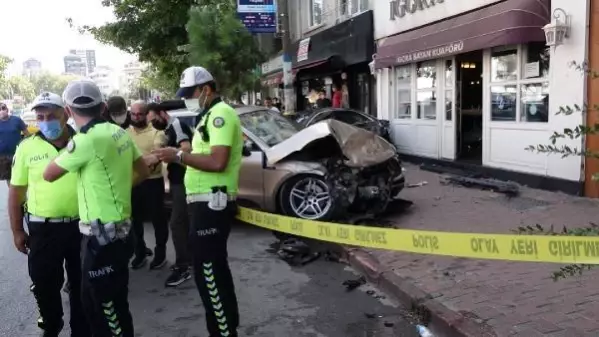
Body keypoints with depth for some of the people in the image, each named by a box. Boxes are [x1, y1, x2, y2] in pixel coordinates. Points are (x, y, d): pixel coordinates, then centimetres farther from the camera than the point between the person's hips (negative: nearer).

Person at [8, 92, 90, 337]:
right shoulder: (27, 148, -2)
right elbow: (16, 192, 3)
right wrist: (17, 231, 2)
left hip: (82, 225, 0)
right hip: (43, 229, 0)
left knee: (82, 282, 12)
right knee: (44, 283, 13)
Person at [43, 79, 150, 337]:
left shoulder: (86, 140, -19)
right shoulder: (119, 133, 4)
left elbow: (49, 175, -6)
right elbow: (143, 171, 15)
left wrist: (67, 151, 8)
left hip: (102, 234, -9)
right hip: (117, 229, 9)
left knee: (109, 305, 5)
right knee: (93, 299, 22)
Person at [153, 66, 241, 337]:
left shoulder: (221, 113, -14)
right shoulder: (213, 115, 19)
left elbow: (217, 162, -25)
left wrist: (179, 156, -18)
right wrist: (184, 153, 7)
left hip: (211, 204, -11)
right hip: (209, 203, 11)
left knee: (208, 273, -4)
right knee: (216, 269, 18)